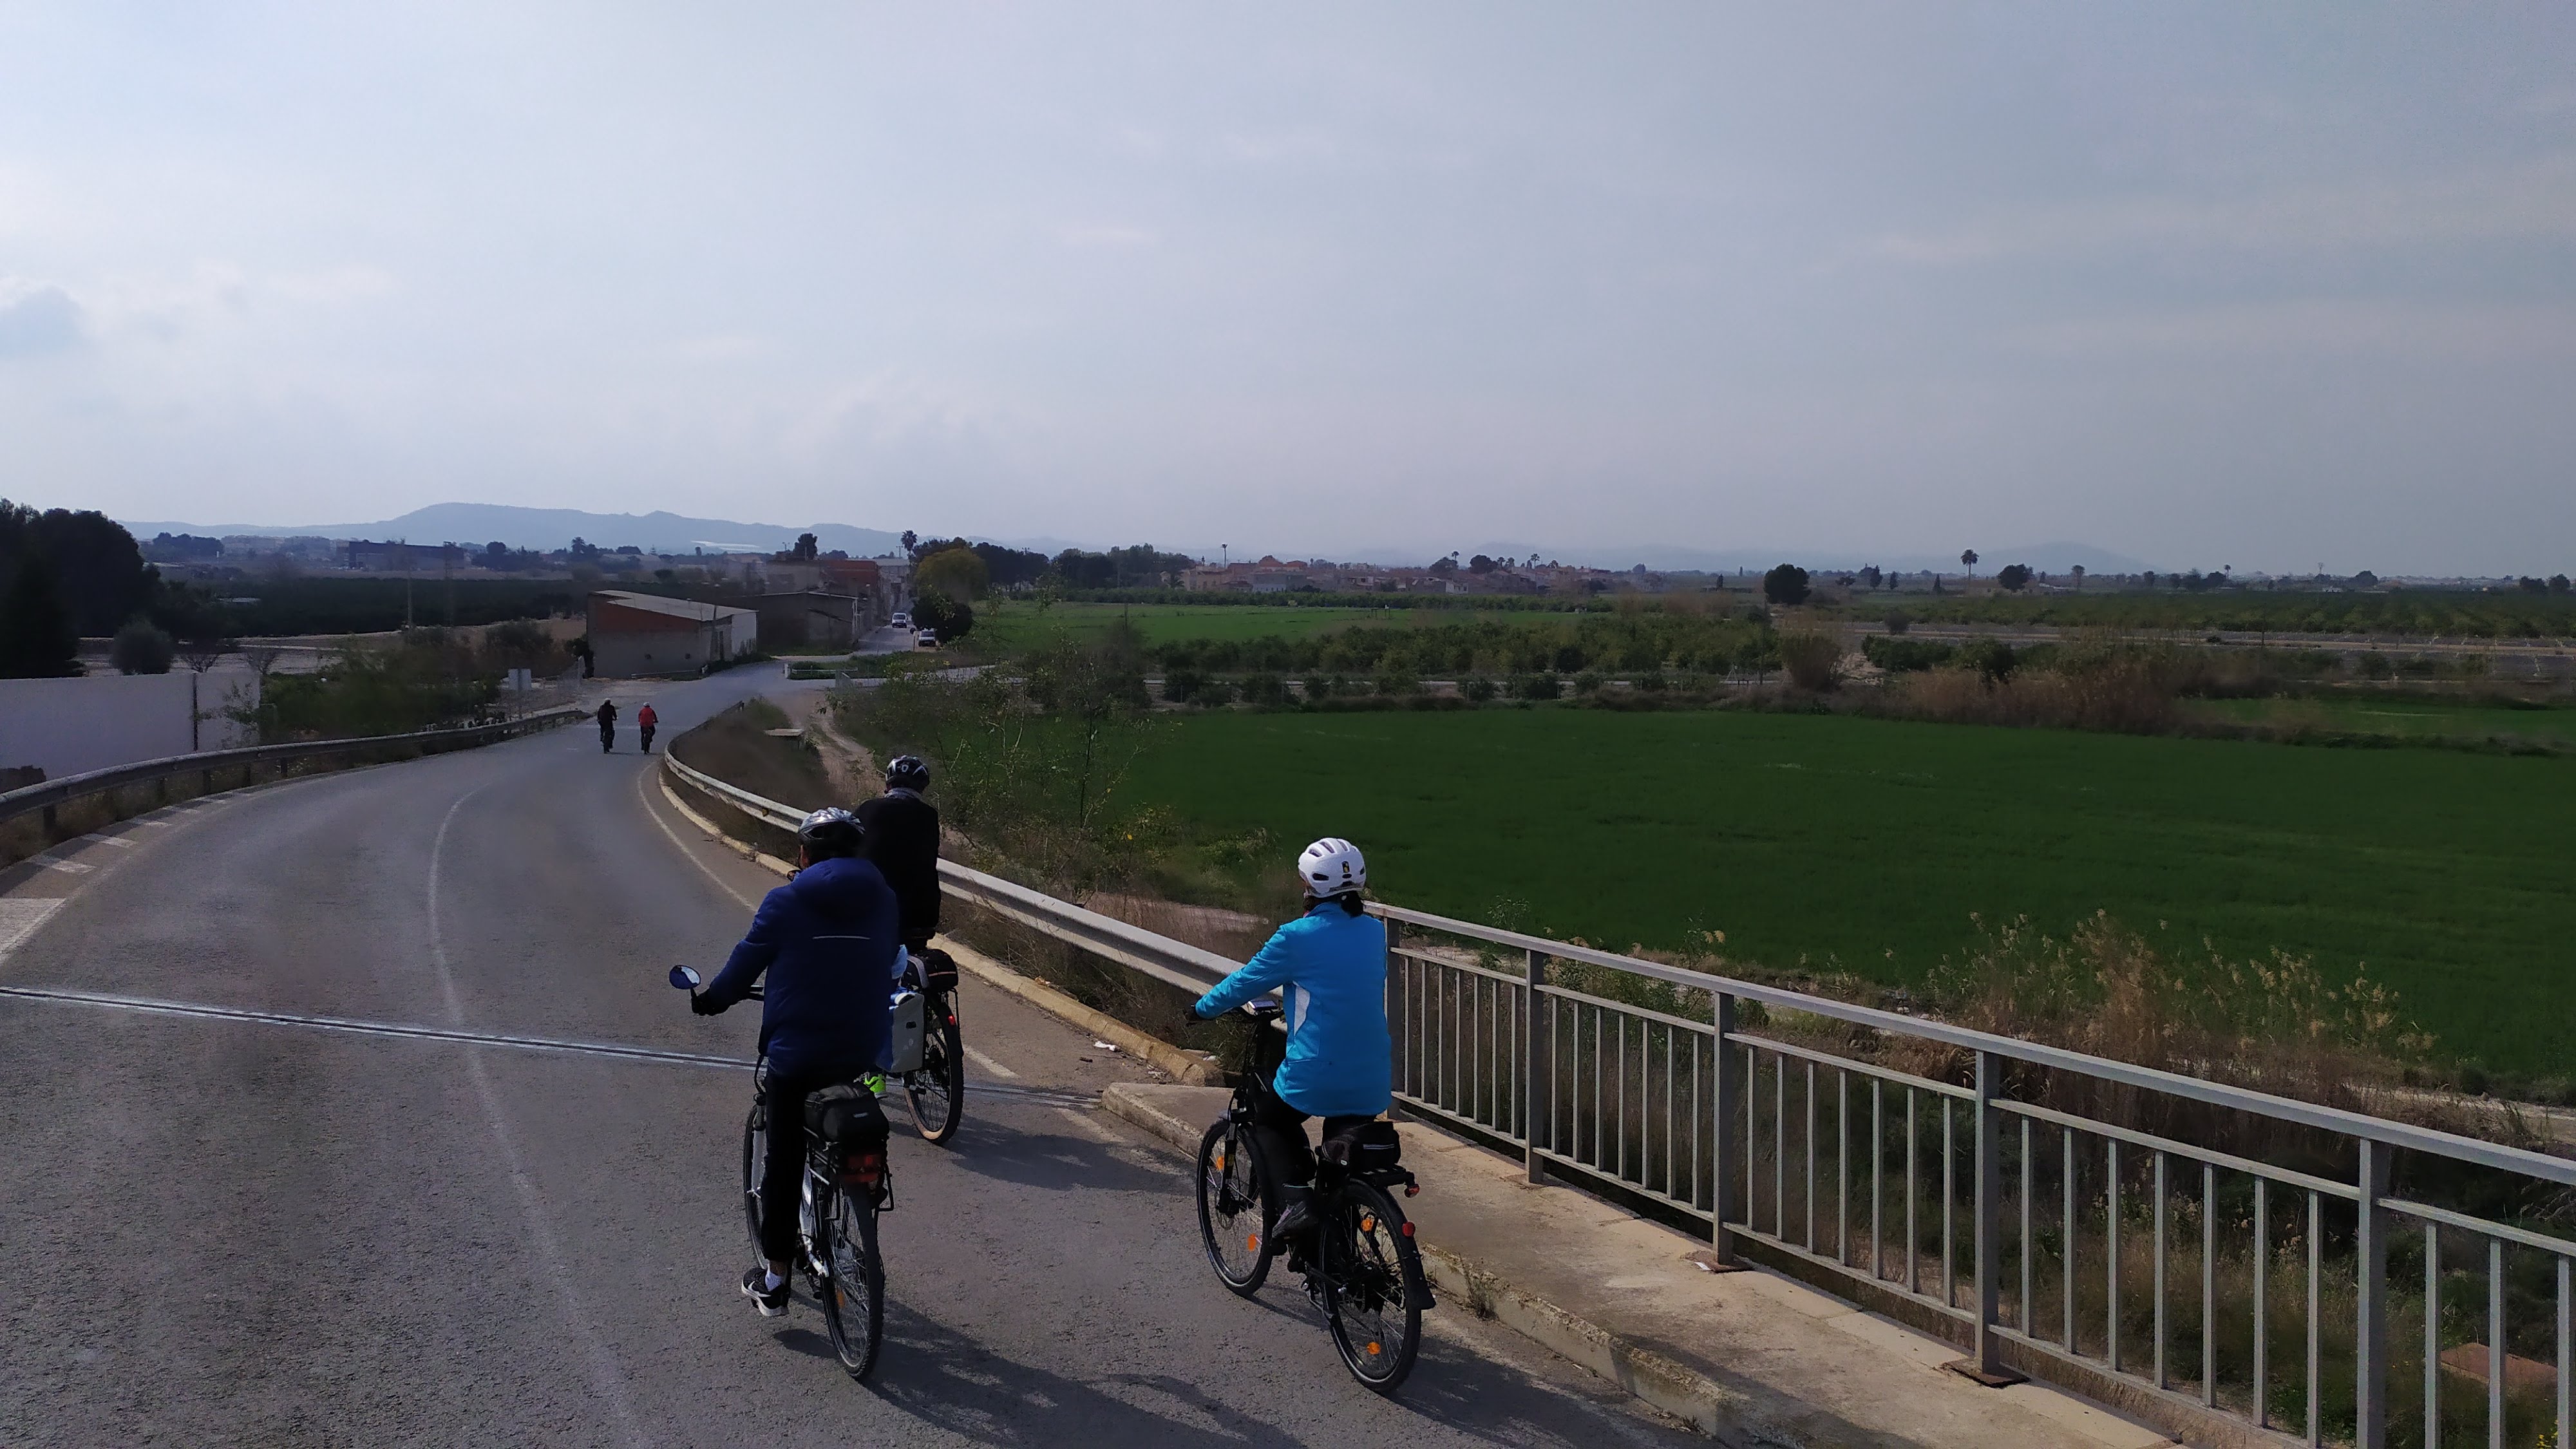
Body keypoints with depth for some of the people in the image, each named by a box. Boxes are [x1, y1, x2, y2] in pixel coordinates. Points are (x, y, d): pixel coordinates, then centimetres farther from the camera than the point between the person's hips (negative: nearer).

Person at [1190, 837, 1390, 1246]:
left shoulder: (1298, 936, -12)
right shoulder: (1374, 931, 5)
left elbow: (1246, 983, -1)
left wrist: (1204, 1008, 18)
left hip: (1315, 1076, -5)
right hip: (1372, 1083, 5)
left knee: (1269, 1119, 23)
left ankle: (1296, 1198, 4)